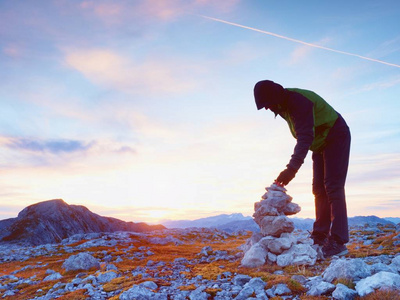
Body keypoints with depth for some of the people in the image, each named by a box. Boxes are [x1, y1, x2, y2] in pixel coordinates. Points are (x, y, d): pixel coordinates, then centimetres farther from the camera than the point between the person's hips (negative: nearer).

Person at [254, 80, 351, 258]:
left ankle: (338, 242, -14)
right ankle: (320, 236, 8)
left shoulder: (298, 101, -29)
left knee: (333, 187, -15)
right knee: (319, 189, 5)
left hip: (335, 137, -9)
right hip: (320, 143, 9)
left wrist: (292, 168, -47)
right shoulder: (283, 106, 0)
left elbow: (305, 136, -39)